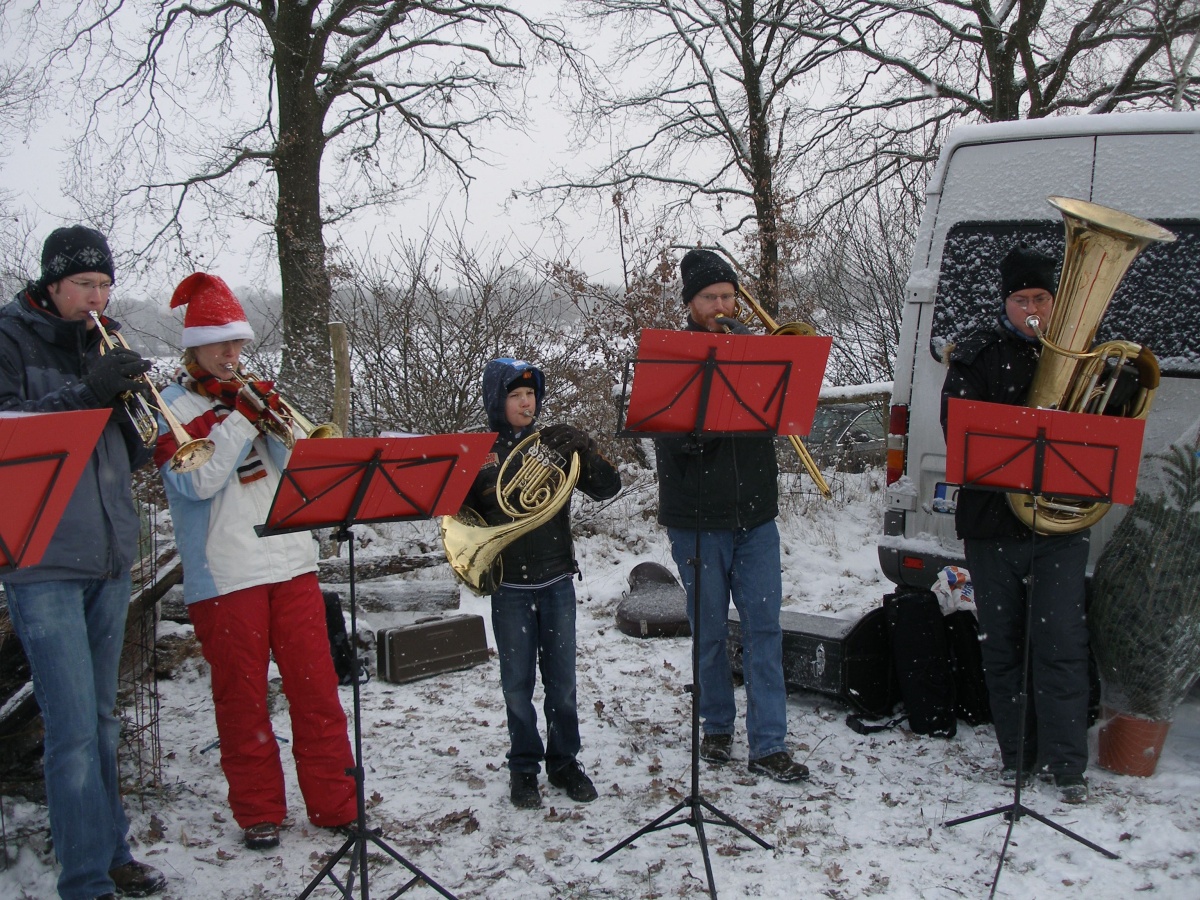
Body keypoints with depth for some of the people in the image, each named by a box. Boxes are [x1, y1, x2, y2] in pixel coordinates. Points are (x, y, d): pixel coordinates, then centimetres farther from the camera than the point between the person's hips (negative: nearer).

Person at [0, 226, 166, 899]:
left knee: (103, 718, 15)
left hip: (110, 556, 6)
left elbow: (135, 456, 12)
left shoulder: (102, 345, 15)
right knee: (73, 727, -8)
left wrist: (133, 399, -7)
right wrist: (85, 392, -23)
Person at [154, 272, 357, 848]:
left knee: (316, 691, 6)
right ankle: (258, 812, 20)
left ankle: (335, 805, 16)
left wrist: (278, 421, -8)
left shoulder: (253, 395, 13)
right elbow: (196, 483, -16)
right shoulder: (170, 407, -1)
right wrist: (240, 418, -17)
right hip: (223, 578, -4)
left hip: (291, 564, 4)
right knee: (242, 700, 6)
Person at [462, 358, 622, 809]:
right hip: (509, 585, -1)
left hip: (557, 580, 1)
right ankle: (523, 767, 20)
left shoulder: (553, 444, 3)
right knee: (518, 683, 6)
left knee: (562, 680, 7)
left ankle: (564, 760, 22)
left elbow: (607, 488, -3)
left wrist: (583, 449, -18)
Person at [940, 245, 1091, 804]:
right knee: (1001, 645, 8)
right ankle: (1017, 753, 21)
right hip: (991, 523, 0)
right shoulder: (979, 354, 3)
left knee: (1063, 644, -3)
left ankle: (1066, 762, 5)